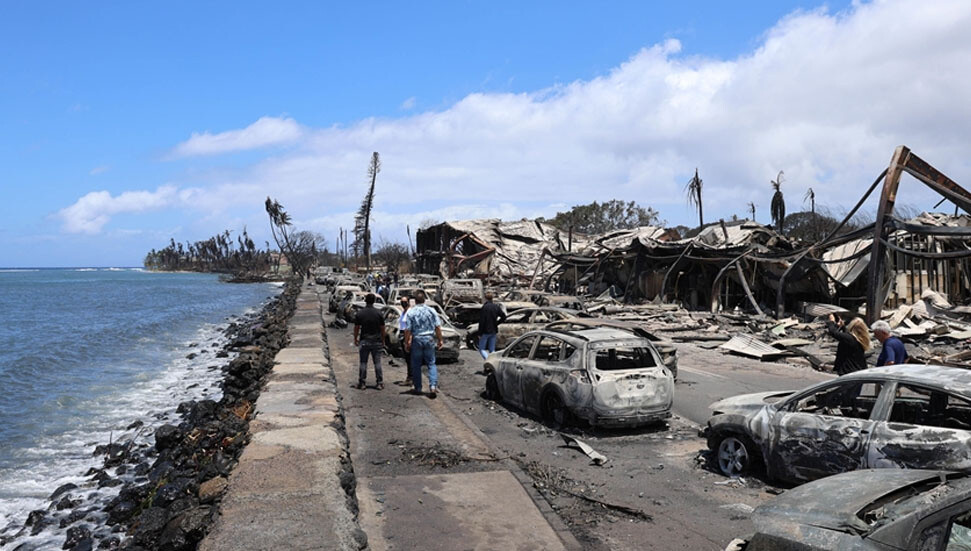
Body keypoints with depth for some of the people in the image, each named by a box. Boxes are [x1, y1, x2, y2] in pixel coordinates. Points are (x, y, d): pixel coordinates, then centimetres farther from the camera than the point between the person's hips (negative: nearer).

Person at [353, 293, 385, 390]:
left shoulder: (359, 313, -4)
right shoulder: (378, 313, -4)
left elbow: (356, 328, 1)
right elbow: (382, 328, 0)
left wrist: (355, 339, 13)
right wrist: (383, 340, 10)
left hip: (364, 341, 0)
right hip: (377, 341, 0)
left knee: (363, 363, 6)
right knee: (377, 362, 5)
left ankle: (361, 383, 9)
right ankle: (380, 383, 6)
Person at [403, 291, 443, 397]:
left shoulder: (411, 312, -6)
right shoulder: (431, 311, 0)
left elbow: (407, 330, -7)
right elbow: (438, 327, 0)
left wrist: (406, 343, 2)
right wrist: (440, 340, 10)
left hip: (416, 340, -1)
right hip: (429, 339, 1)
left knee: (416, 365, 10)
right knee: (431, 363, 7)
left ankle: (418, 388, 15)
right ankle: (433, 386, -8)